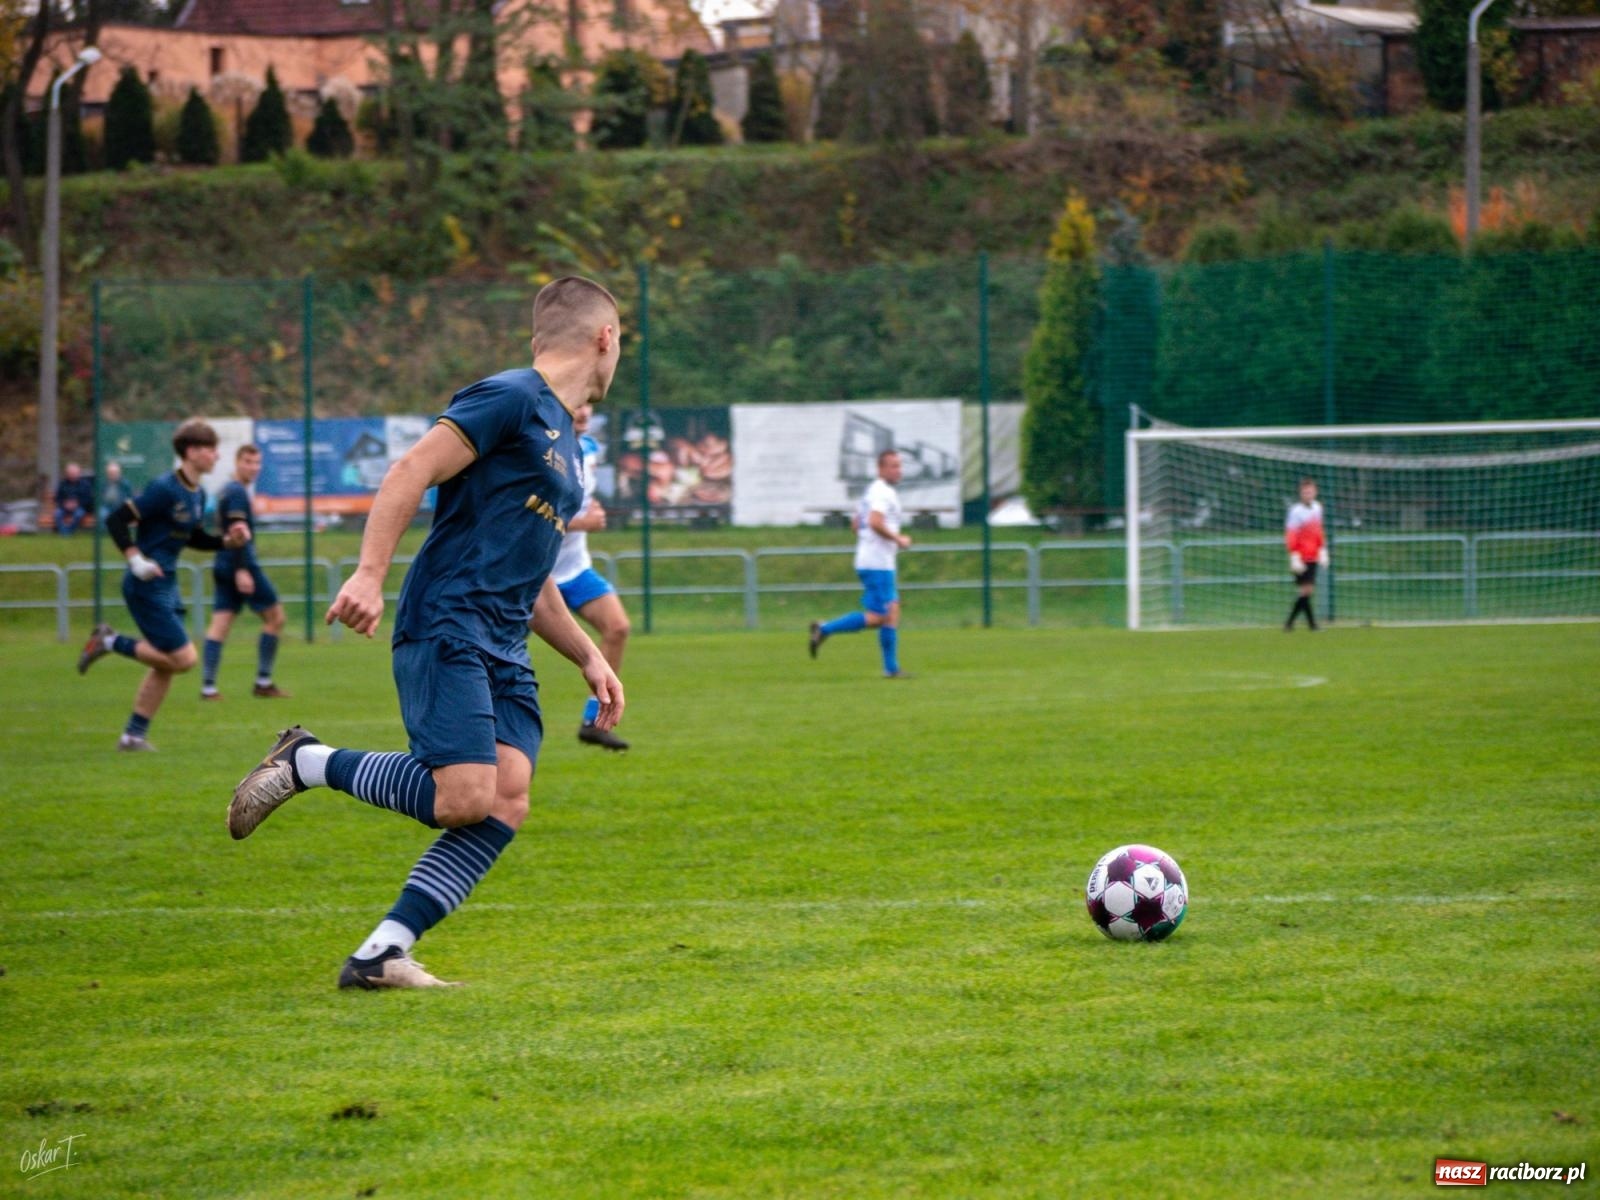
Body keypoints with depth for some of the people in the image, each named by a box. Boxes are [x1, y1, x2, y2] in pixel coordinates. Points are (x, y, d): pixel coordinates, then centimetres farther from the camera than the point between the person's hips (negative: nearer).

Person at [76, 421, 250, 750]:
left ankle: (134, 735, 19)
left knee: (165, 666, 11)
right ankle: (111, 642, 1)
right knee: (183, 658, -11)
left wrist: (228, 541, 7)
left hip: (167, 585, 9)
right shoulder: (165, 489, -18)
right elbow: (116, 521, -18)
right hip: (147, 587, -9)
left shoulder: (197, 495, 9)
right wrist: (135, 559, -26)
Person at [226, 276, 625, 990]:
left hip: (504, 653, 9)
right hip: (444, 629, -9)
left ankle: (381, 954, -9)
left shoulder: (564, 443, 24)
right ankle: (307, 763, 0)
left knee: (505, 804, -9)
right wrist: (370, 575, -24)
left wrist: (588, 657, 24)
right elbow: (410, 473, -14)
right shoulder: (510, 398, -5)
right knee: (465, 797, -20)